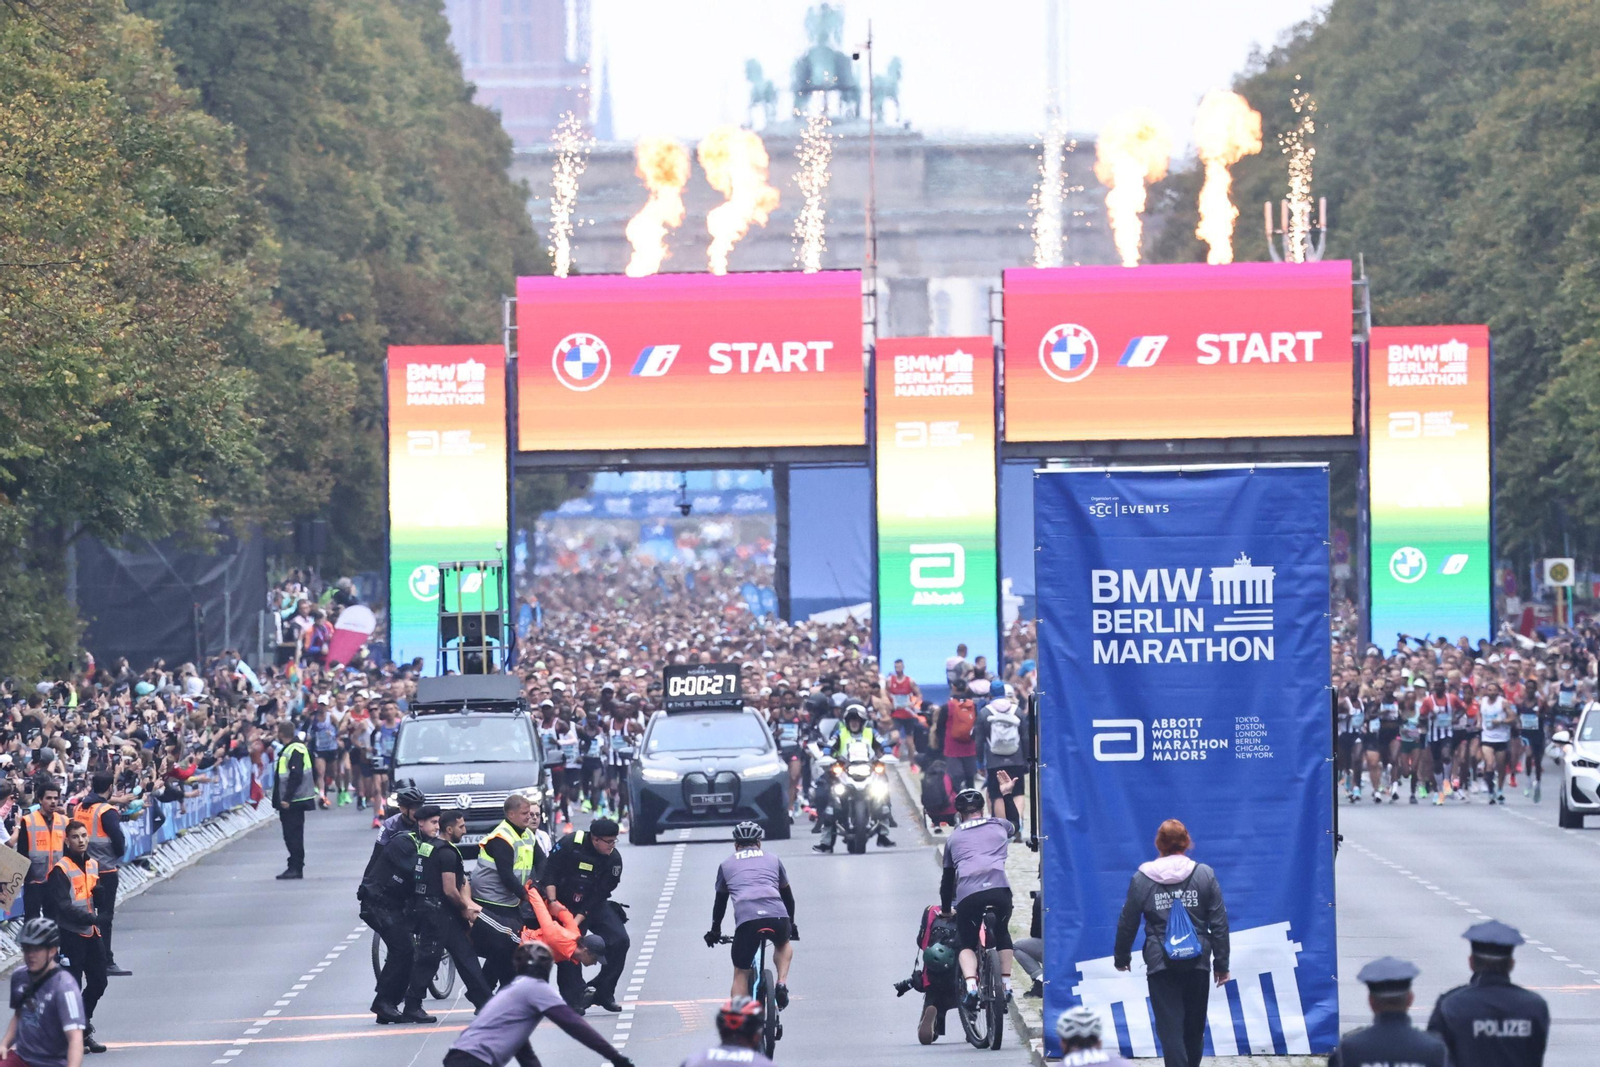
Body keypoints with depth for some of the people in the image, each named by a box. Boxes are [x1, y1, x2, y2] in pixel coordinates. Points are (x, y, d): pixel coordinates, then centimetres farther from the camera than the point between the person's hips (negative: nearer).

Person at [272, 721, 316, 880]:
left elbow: (296, 776, -23)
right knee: (291, 835, 13)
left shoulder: (295, 750, -16)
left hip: (293, 801, -10)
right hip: (288, 800, 10)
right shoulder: (287, 749, 15)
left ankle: (296, 868, -4)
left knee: (293, 835, -7)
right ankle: (294, 867, 17)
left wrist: (287, 798, -24)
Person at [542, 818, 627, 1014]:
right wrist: (553, 902, -24)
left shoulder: (613, 859, -13)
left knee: (619, 940, -12)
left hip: (594, 905, 2)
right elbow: (550, 873, -14)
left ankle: (603, 992, -3)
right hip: (564, 904, -2)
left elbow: (599, 895, -15)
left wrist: (578, 920, -22)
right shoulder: (569, 844, -20)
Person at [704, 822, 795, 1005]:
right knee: (783, 944, 35)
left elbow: (720, 902, 33)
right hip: (778, 917, 2)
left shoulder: (727, 865, 25)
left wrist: (715, 931, 47)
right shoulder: (773, 861, 28)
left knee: (741, 974, 11)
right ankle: (782, 984, 12)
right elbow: (788, 897, 36)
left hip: (746, 920, -2)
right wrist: (791, 925, 50)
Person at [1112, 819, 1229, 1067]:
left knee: (1170, 1028, -2)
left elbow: (1127, 923, 4)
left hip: (1161, 963, -2)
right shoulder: (1205, 875, 0)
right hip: (1197, 962, 2)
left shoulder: (1142, 878, -2)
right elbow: (1219, 923, 0)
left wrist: (1121, 957, 19)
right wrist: (1221, 963, 6)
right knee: (1194, 1027, 15)